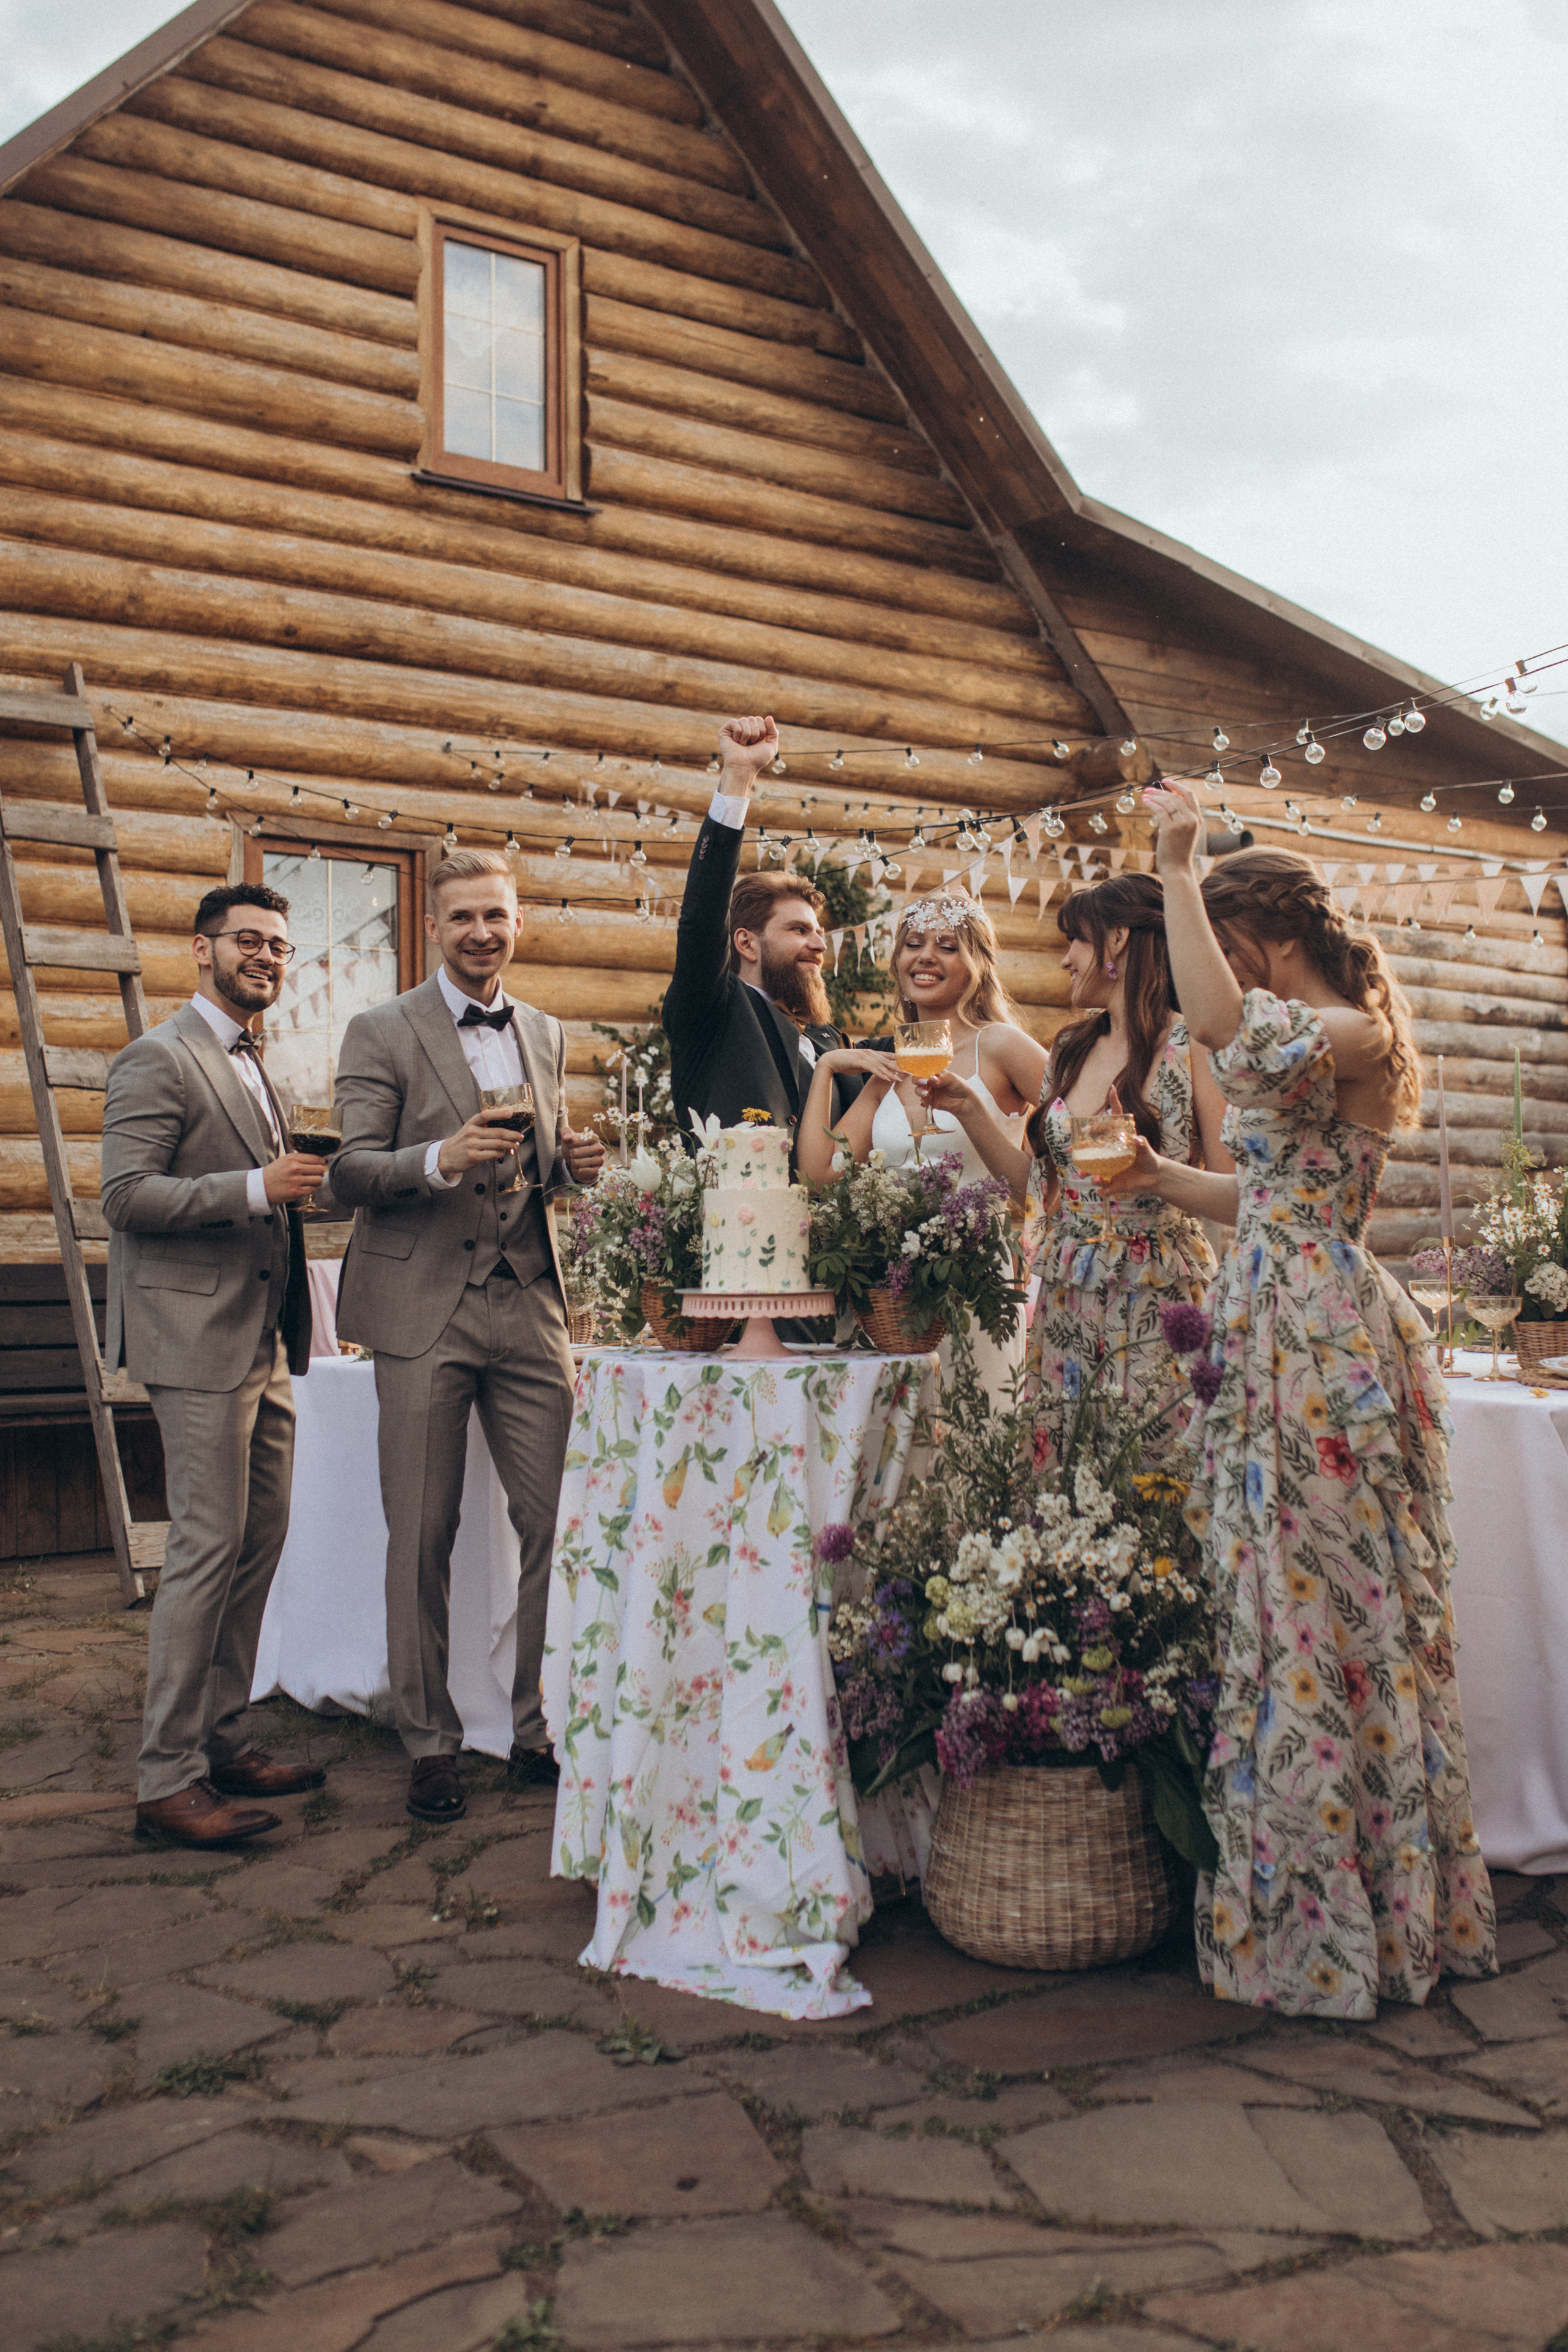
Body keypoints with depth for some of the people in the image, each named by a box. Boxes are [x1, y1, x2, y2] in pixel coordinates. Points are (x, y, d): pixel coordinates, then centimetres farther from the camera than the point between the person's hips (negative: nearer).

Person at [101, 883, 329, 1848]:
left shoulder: (255, 1068, 21)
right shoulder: (159, 1061, -8)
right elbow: (126, 1195, -17)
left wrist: (297, 1183, 12)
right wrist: (256, 1187, -24)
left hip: (264, 1343, 9)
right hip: (201, 1340, -9)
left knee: (259, 1545, 12)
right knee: (209, 1549, -7)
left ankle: (224, 1742, 23)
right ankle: (167, 1780, 2)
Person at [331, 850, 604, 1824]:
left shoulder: (547, 1035, 15)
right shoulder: (382, 1032, 0)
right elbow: (353, 1171, -5)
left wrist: (573, 1164, -3)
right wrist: (442, 1158, -23)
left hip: (531, 1307, 4)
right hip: (426, 1312, -4)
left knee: (560, 1524, 3)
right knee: (423, 1537, 3)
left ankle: (544, 1726, 19)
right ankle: (431, 1742, 18)